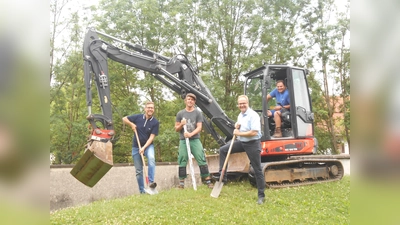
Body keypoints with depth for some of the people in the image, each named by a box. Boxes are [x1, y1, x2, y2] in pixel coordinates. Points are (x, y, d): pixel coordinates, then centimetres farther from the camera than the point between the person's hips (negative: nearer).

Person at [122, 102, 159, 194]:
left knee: (151, 158, -35)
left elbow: (151, 137, -14)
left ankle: (151, 182, -35)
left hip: (148, 145, -2)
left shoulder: (155, 122, -9)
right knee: (138, 170, 4)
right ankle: (142, 191, 14)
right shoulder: (138, 117, -4)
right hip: (136, 146, 2)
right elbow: (124, 119, 7)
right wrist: (132, 124, -9)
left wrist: (144, 148, -23)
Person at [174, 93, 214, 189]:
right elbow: (176, 129, 13)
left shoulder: (198, 113, 7)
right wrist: (181, 125, -8)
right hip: (183, 141, 1)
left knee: (202, 160, -6)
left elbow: (199, 128, -3)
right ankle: (181, 183, 10)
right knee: (182, 162, 2)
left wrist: (191, 134, -19)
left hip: (195, 140, -1)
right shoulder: (180, 113, 11)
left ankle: (208, 181, -1)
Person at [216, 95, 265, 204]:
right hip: (241, 142, 8)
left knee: (257, 170, 0)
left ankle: (261, 196, 11)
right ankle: (223, 176, 8)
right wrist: (236, 127, 1)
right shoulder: (240, 115, 10)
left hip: (253, 144, -8)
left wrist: (239, 133, -17)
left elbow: (254, 132, -26)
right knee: (223, 150, 3)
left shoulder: (253, 115, -16)